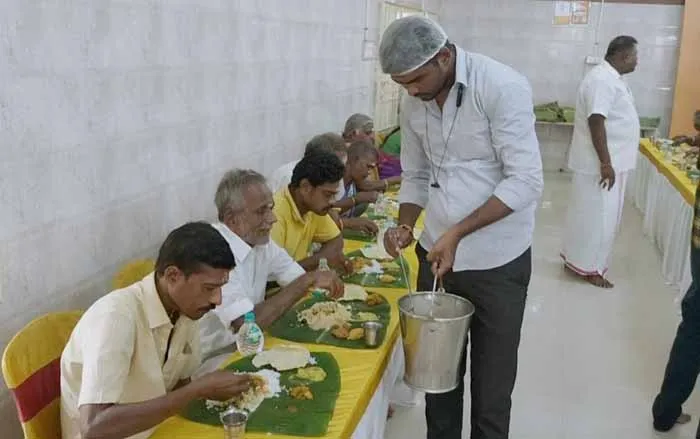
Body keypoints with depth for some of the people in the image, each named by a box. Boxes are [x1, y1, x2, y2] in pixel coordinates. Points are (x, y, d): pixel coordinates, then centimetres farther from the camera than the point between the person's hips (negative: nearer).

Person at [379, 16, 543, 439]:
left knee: (492, 381, 9)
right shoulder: (413, 103, 2)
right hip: (437, 254, 5)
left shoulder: (503, 87, -17)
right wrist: (405, 225, -5)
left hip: (497, 261, -5)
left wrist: (457, 232, -26)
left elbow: (525, 182, -21)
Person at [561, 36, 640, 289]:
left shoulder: (611, 78, 14)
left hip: (611, 161, 10)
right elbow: (596, 122, -26)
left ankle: (576, 257, 27)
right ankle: (586, 266, 10)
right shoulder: (602, 80, -20)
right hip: (601, 163, -10)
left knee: (590, 213, 17)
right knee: (597, 215, -1)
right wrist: (606, 163, -26)